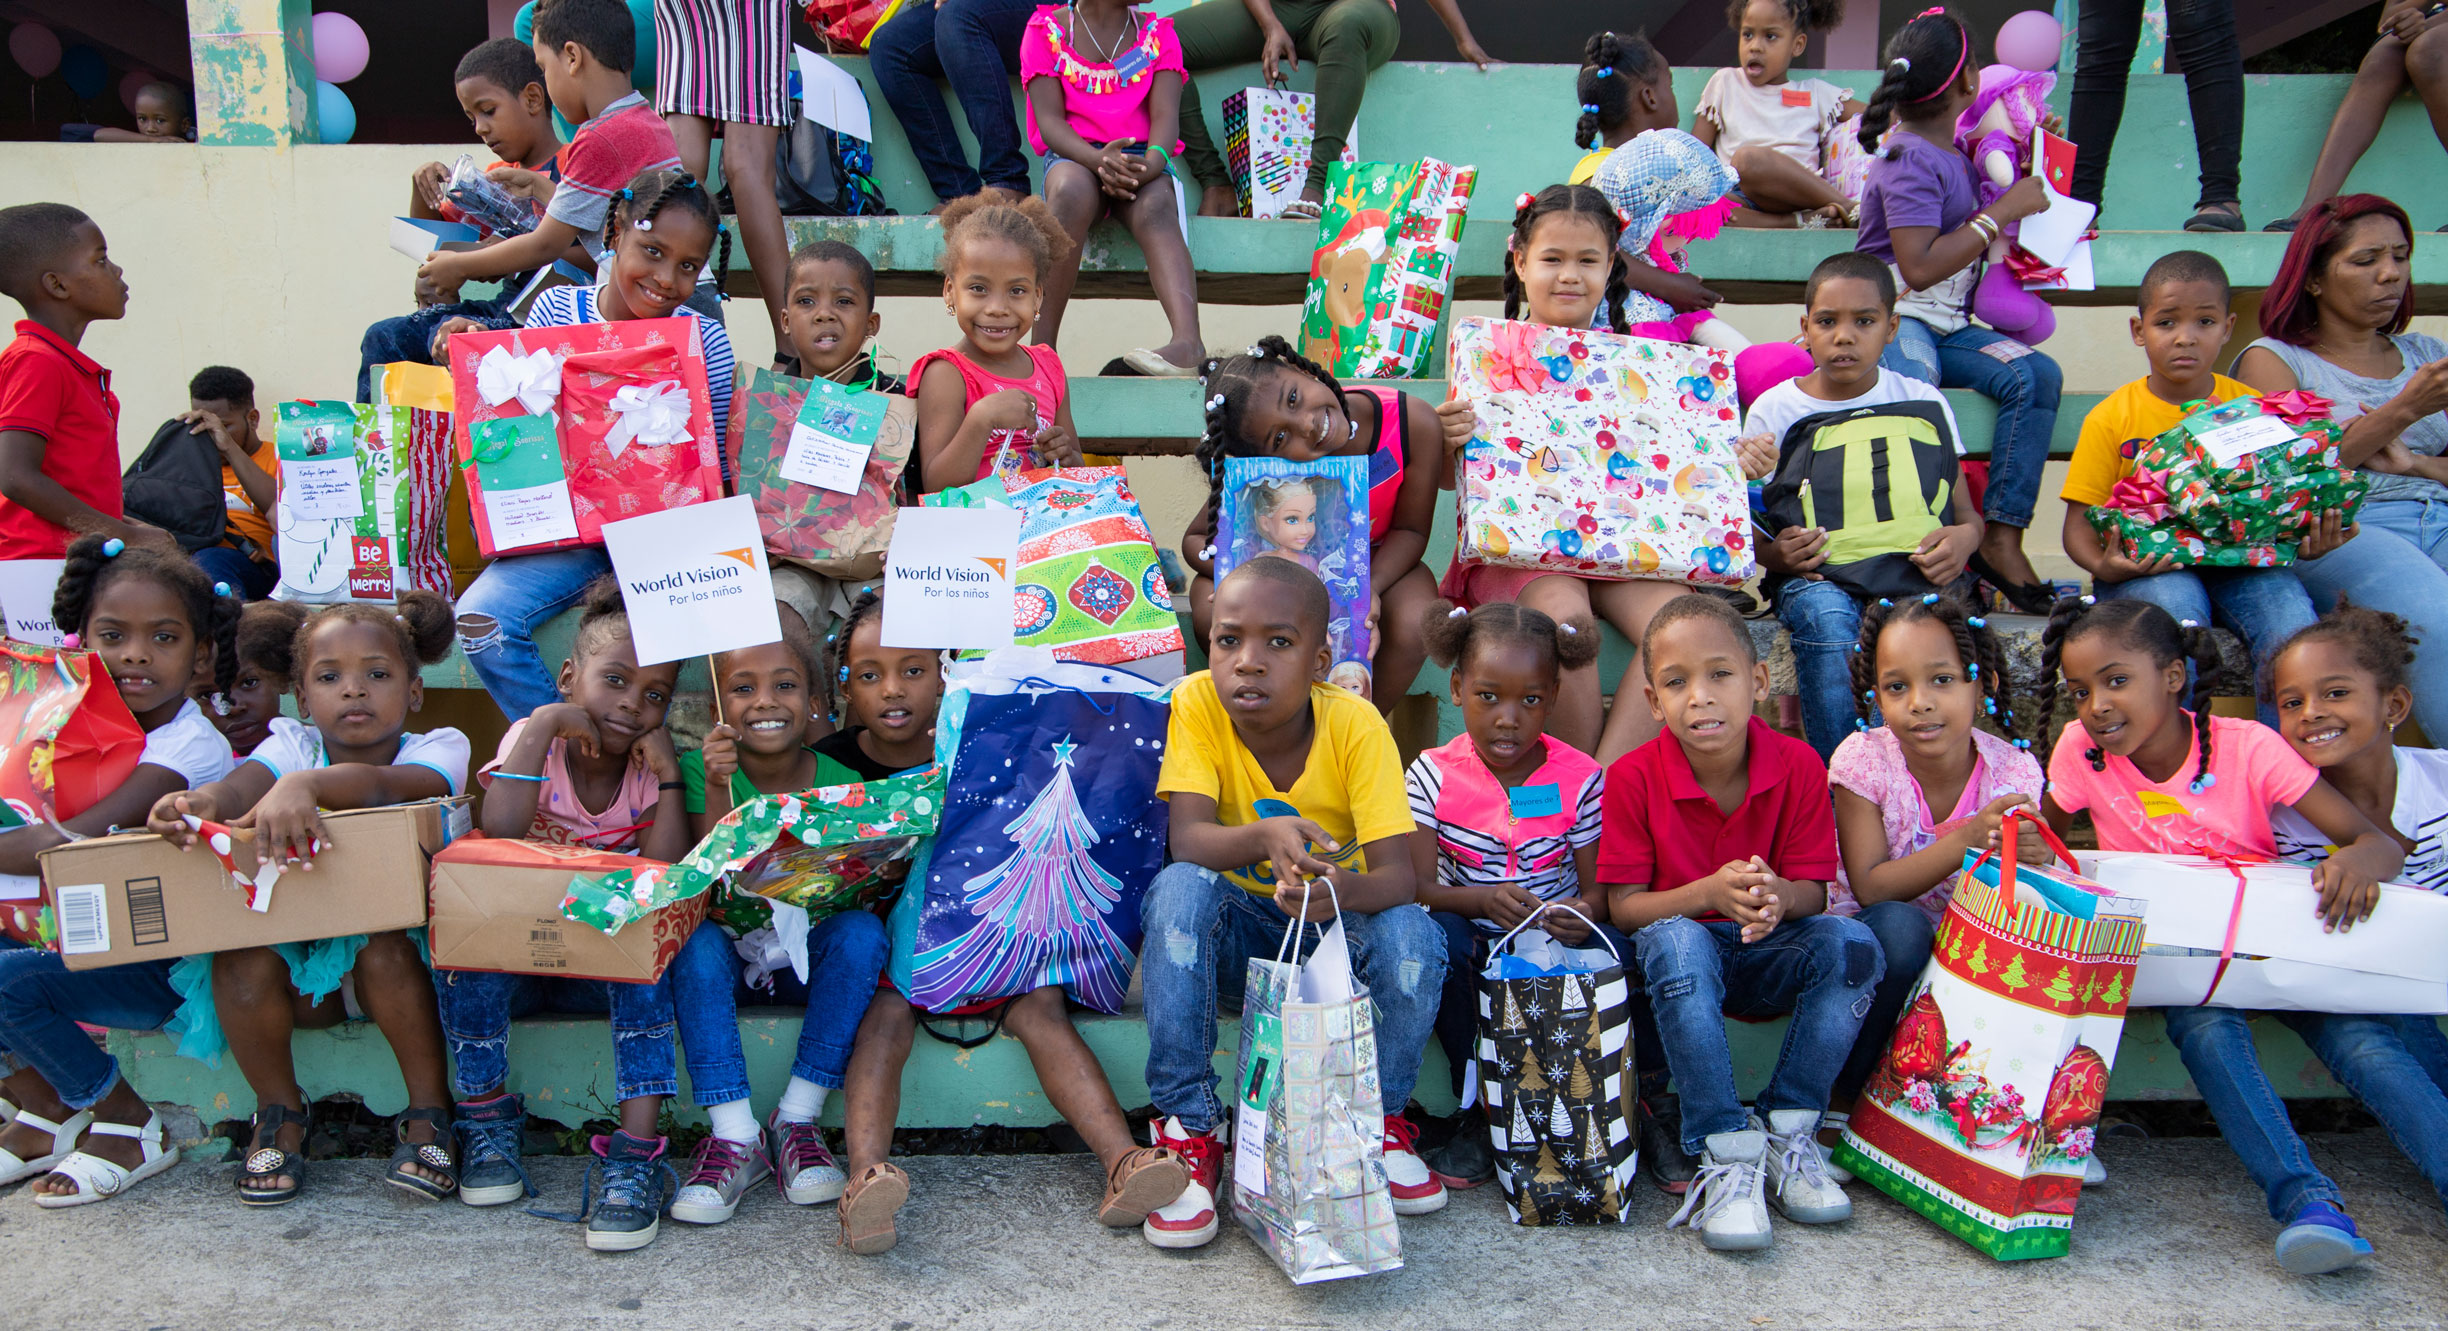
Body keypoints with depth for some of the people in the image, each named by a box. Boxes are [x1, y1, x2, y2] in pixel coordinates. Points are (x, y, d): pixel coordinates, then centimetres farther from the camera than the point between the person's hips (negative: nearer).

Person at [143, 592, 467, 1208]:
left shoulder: (436, 749, -6)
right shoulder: (293, 745, 1)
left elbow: (383, 785, -31)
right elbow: (242, 783, -23)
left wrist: (305, 784, -52)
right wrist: (200, 802, -48)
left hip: (395, 945, -3)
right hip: (296, 948, 3)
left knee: (380, 945, -34)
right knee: (241, 961, -27)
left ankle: (429, 1113, -17)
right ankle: (279, 1111, -2)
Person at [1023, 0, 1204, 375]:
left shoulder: (1158, 34, 13)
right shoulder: (1047, 30, 7)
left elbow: (1165, 117, -1)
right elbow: (1049, 119, -5)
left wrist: (1150, 165, -25)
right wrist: (1099, 160, -25)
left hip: (1142, 158, 2)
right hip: (1073, 157, -1)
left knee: (1156, 206, -33)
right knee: (1071, 189, -37)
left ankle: (1188, 340, -57)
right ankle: (1041, 348, -37)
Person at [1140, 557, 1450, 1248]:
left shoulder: (1355, 724, -19)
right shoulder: (1196, 704, -16)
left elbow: (1396, 875, -25)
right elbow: (1187, 839, -27)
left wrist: (1341, 890, -49)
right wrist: (1264, 837, -49)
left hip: (1337, 929, 0)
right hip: (1236, 931, 0)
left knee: (1411, 936, -30)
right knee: (1180, 890, -31)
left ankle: (1380, 1120, -1)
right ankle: (1189, 1126, -17)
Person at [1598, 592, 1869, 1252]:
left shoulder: (1798, 765, -8)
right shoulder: (1633, 777, -13)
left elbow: (1812, 893, -6)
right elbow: (1622, 906, -12)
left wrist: (1778, 896, -32)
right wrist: (1709, 892, -31)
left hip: (1766, 955, 2)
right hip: (1683, 960, -2)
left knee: (1853, 943, -27)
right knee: (1676, 942, -37)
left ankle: (1788, 1132, -14)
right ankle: (1726, 1153, -30)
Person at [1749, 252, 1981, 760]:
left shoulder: (1923, 402, 8)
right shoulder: (1775, 409, 5)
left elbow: (1966, 512, 9)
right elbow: (1749, 531, 5)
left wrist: (1964, 537, -17)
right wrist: (1776, 553, -20)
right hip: (1813, 574, -1)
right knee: (1826, 619, -36)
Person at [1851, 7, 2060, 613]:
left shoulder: (1950, 152, 17)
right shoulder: (1910, 160, -10)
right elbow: (1920, 267, -21)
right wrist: (2002, 212, -15)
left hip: (1949, 325, 8)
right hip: (1895, 321, -8)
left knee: (2037, 375, -19)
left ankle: (2002, 538, -23)